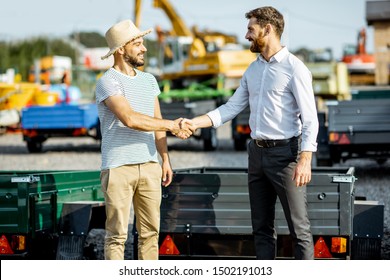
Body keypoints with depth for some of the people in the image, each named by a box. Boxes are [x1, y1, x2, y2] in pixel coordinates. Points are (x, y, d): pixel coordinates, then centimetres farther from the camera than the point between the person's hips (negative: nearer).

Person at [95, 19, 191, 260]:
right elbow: (130, 119, -21)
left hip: (149, 166, 6)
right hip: (118, 168, -6)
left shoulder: (149, 81, 15)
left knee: (150, 231, 7)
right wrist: (172, 126, -13)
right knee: (117, 234, -3)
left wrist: (165, 159, 15)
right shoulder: (108, 82, -9)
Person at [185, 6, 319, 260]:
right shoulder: (253, 69, 13)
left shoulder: (294, 68, -10)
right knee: (262, 227, 12)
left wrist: (305, 160, -24)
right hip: (257, 153, 8)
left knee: (299, 227, -3)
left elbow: (310, 119, -14)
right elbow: (232, 108, 13)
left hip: (285, 153, -8)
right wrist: (196, 123, 1)